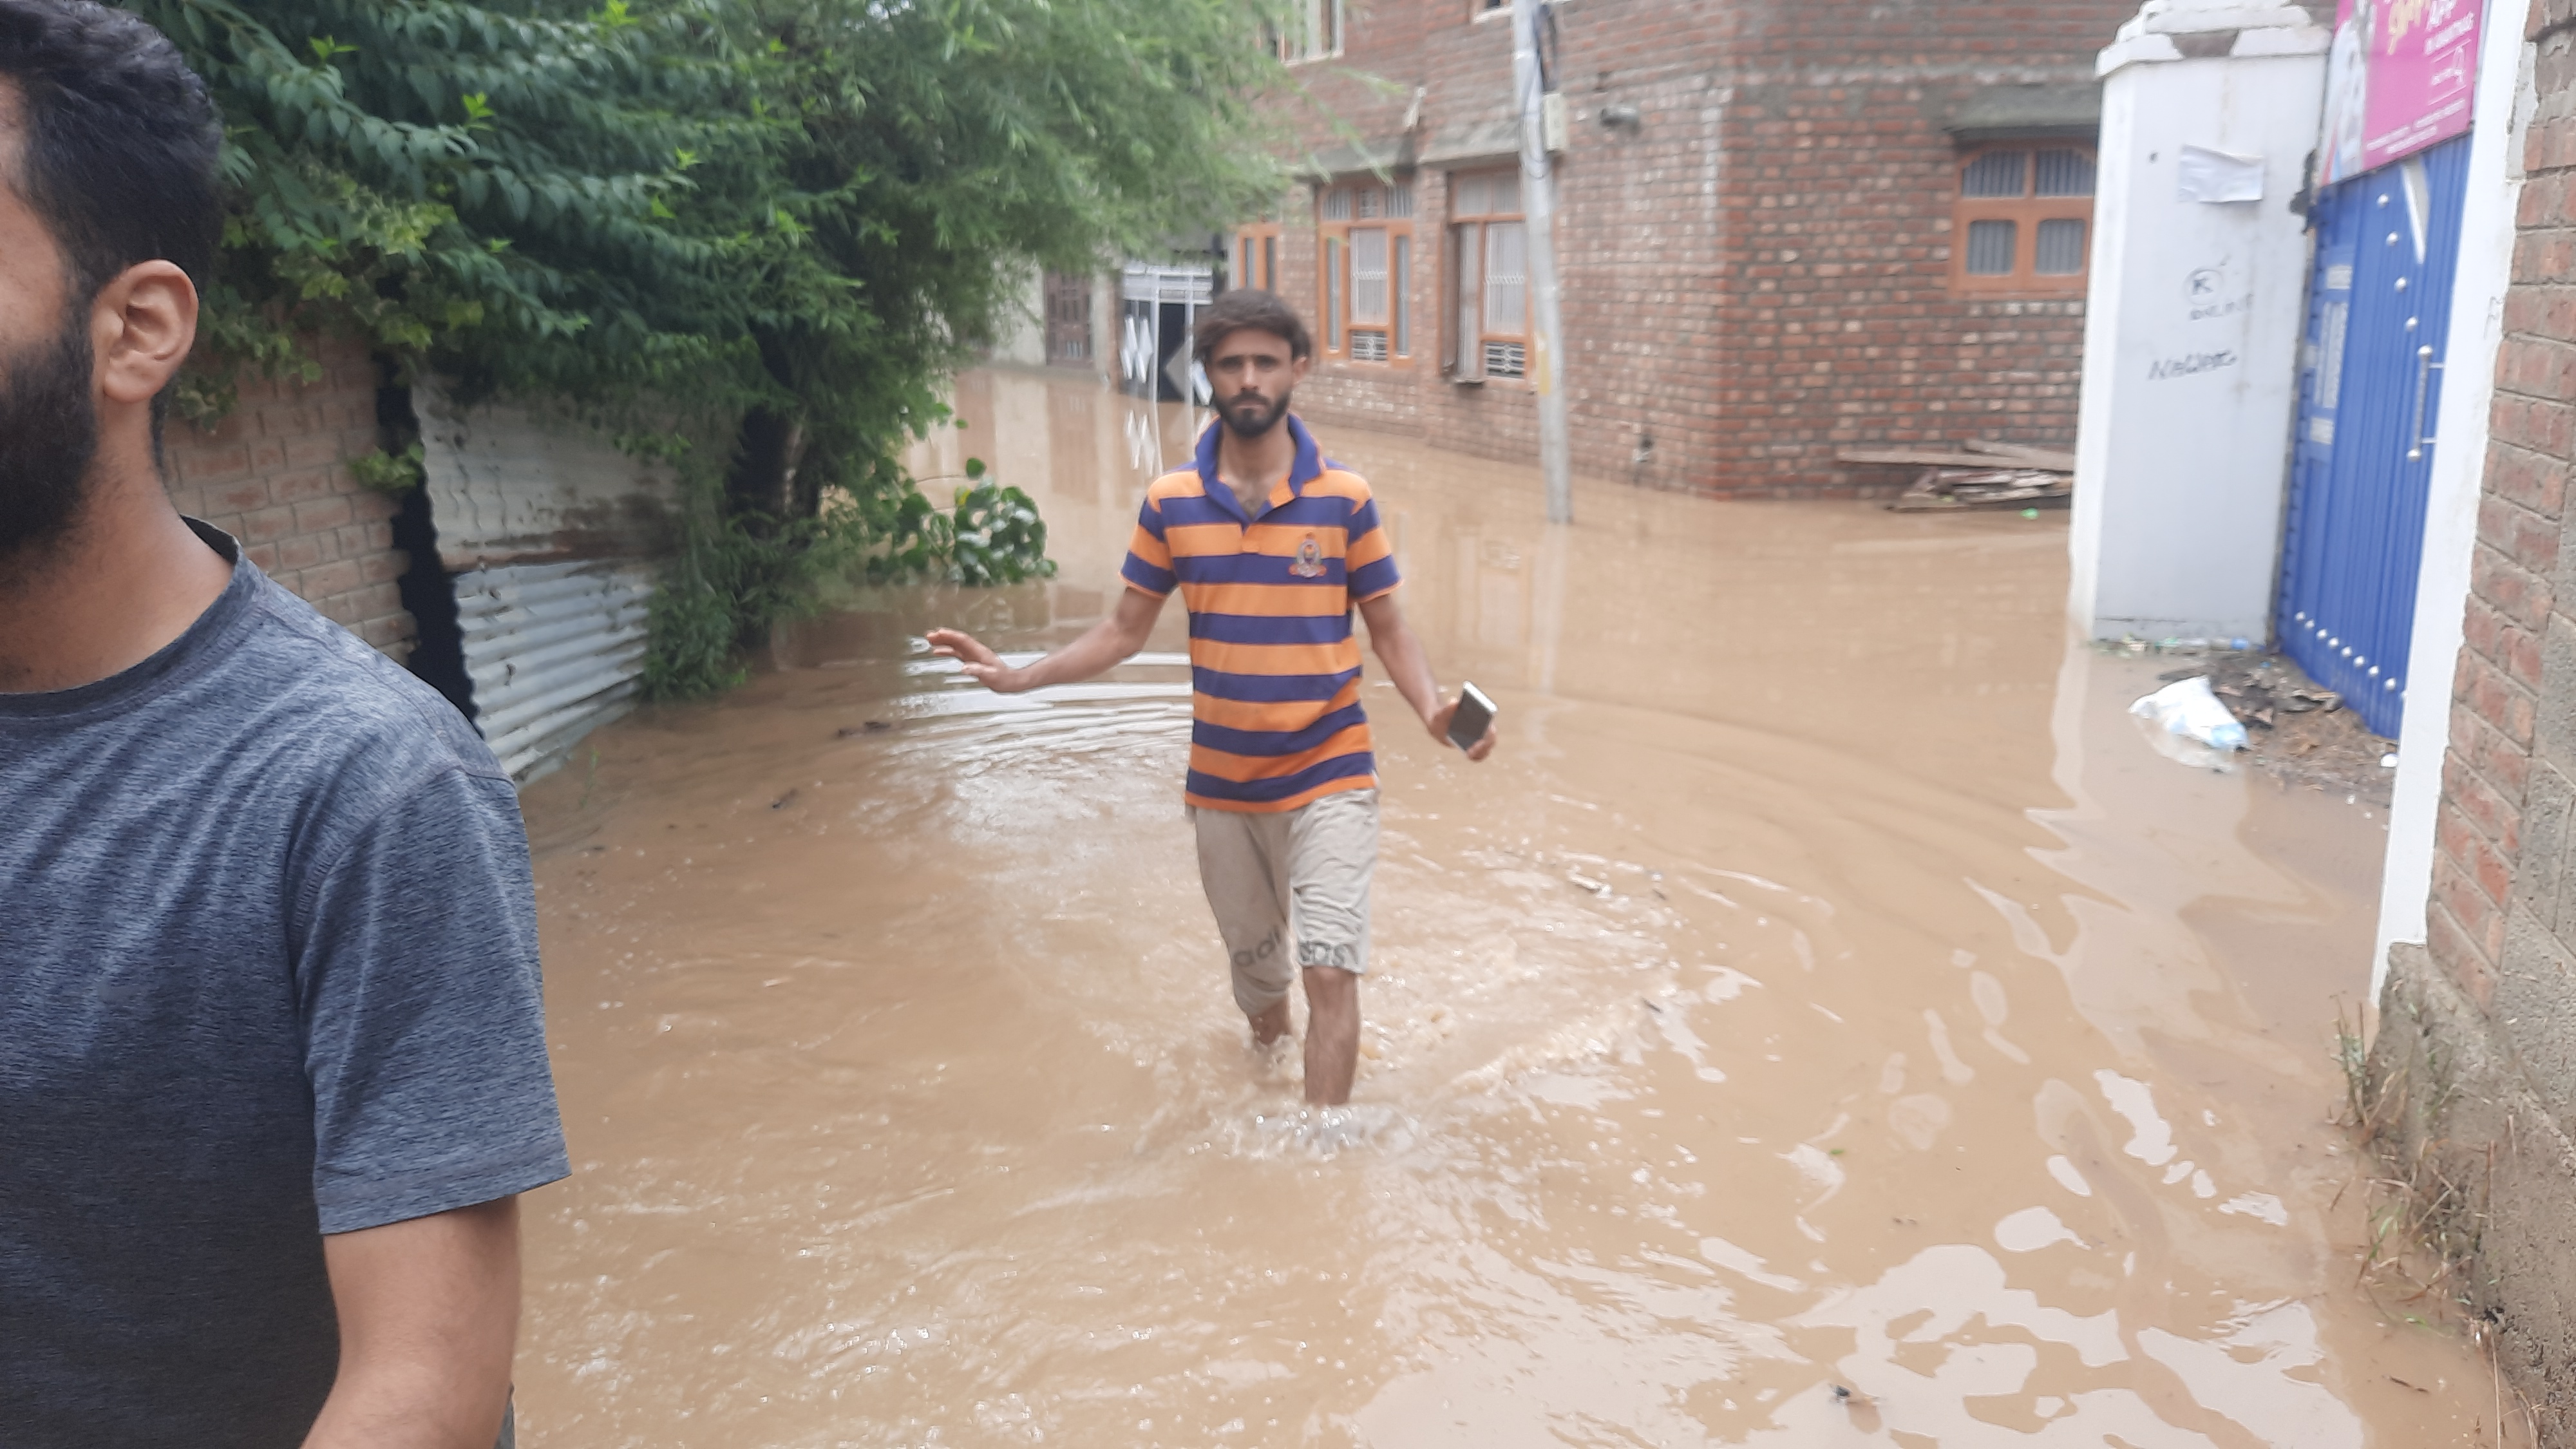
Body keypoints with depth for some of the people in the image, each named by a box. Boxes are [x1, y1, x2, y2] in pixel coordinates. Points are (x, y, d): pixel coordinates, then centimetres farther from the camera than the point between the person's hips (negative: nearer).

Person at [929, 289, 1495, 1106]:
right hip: (1221, 785, 3)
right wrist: (1019, 677, -6)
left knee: (1329, 971, -13)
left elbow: (1388, 631, 0)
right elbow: (1126, 630, 6)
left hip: (1328, 777, -2)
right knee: (1255, 969, 18)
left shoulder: (1344, 499, -5)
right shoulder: (1171, 504, 0)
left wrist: (1432, 708, -19)